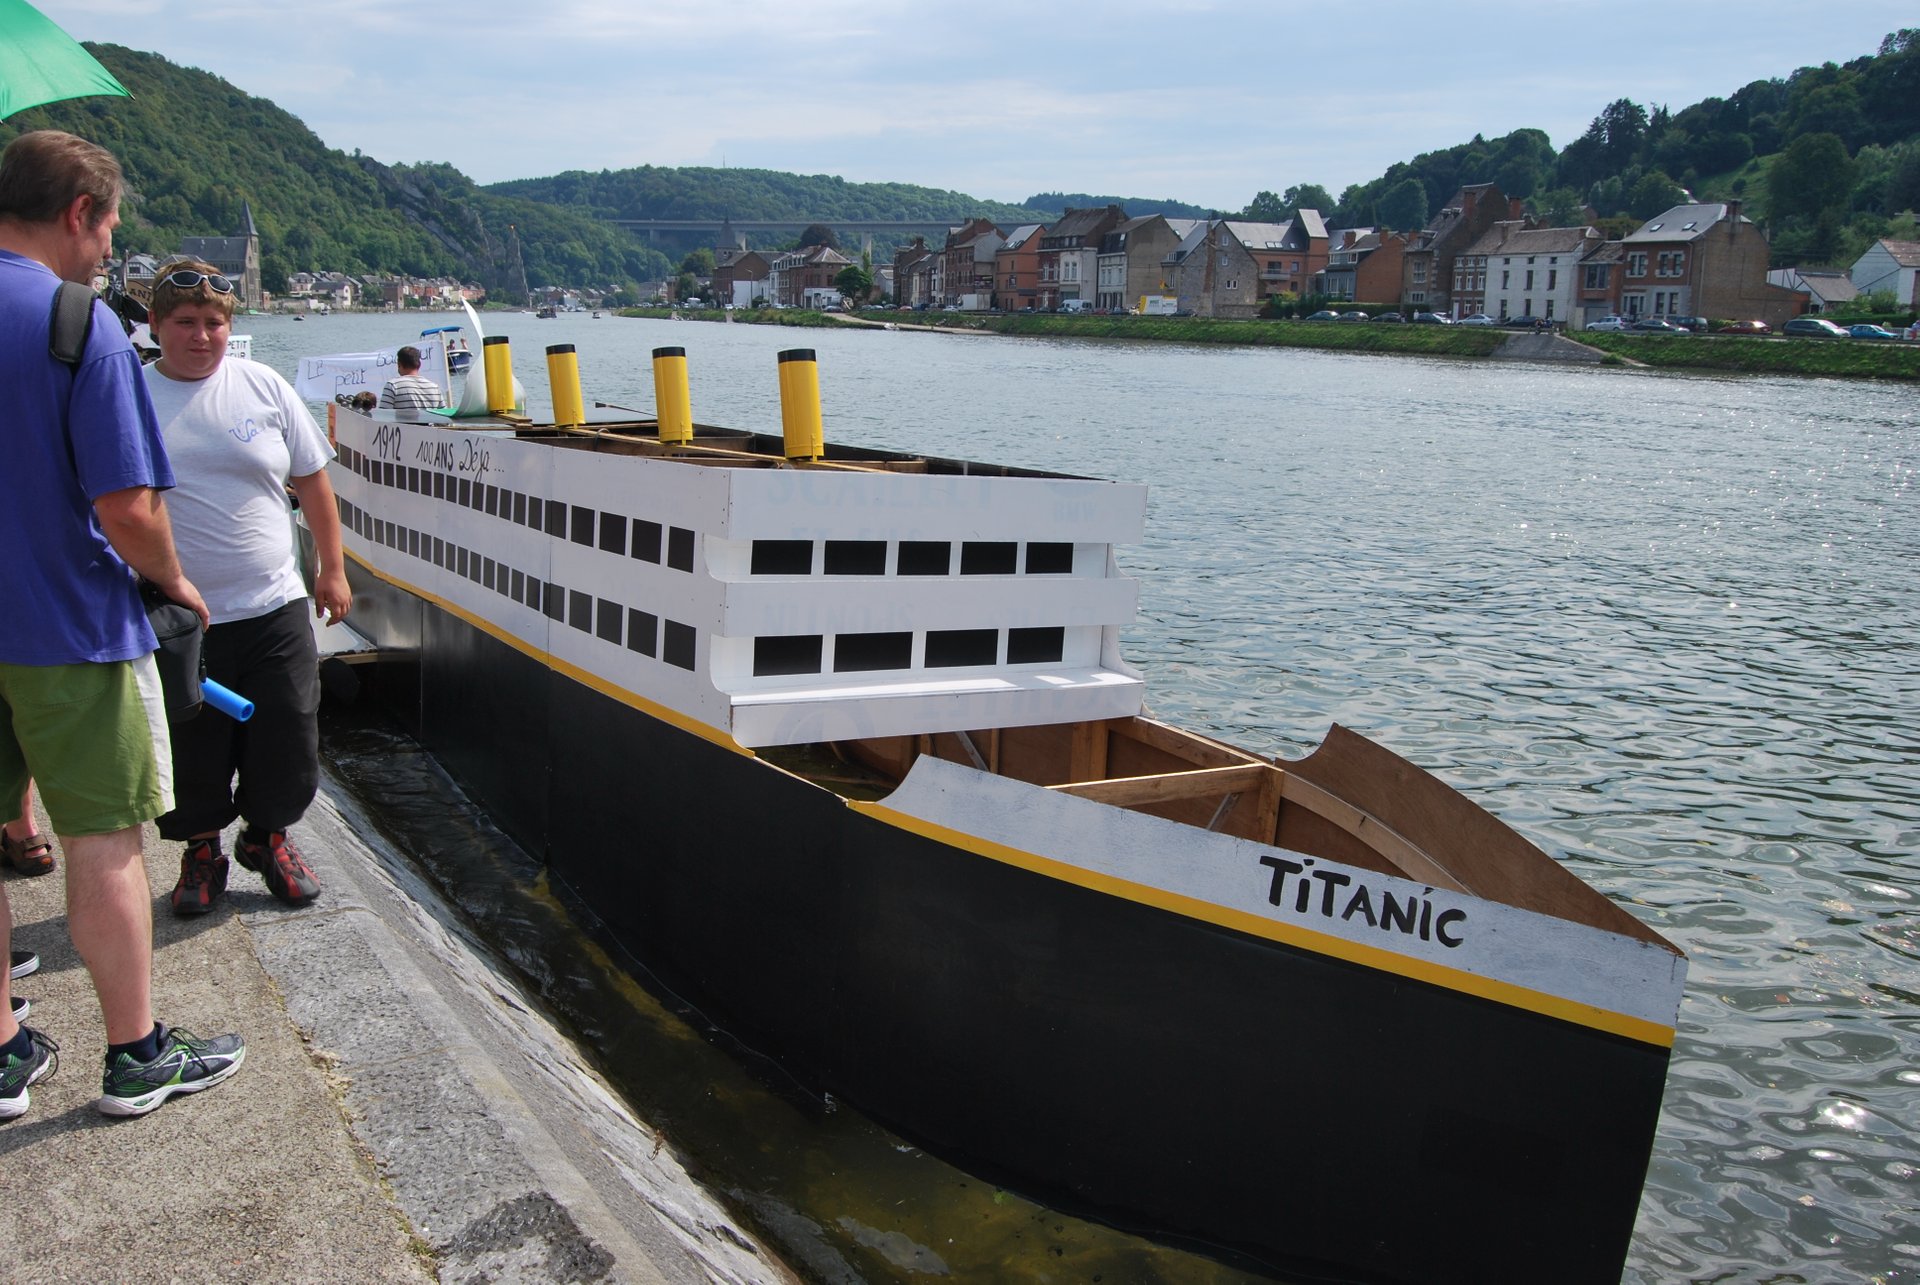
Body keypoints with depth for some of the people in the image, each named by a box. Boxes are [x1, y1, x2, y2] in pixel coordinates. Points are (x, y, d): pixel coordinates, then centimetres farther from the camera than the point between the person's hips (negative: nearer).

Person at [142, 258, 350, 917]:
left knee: (287, 741, 8)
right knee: (192, 753, 9)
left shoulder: (264, 387, 2)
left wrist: (332, 569, 9)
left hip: (273, 609, 1)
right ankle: (202, 850, 31)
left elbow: (313, 481, 9)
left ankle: (268, 837, 31)